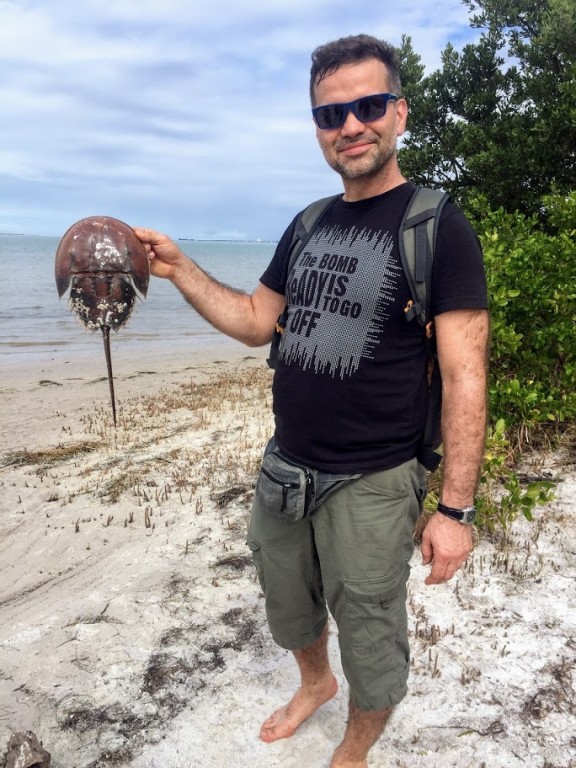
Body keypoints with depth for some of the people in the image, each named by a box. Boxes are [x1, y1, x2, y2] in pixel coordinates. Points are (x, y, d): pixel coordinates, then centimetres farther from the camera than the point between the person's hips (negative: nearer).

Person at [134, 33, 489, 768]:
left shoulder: (437, 225, -12)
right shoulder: (309, 224, 7)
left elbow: (464, 377, -15)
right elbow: (254, 322, 10)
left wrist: (456, 509, -17)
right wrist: (176, 267, -1)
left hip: (371, 485, -5)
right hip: (284, 467, 6)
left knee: (371, 650, 13)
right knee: (288, 611, 25)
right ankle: (314, 682, 57)